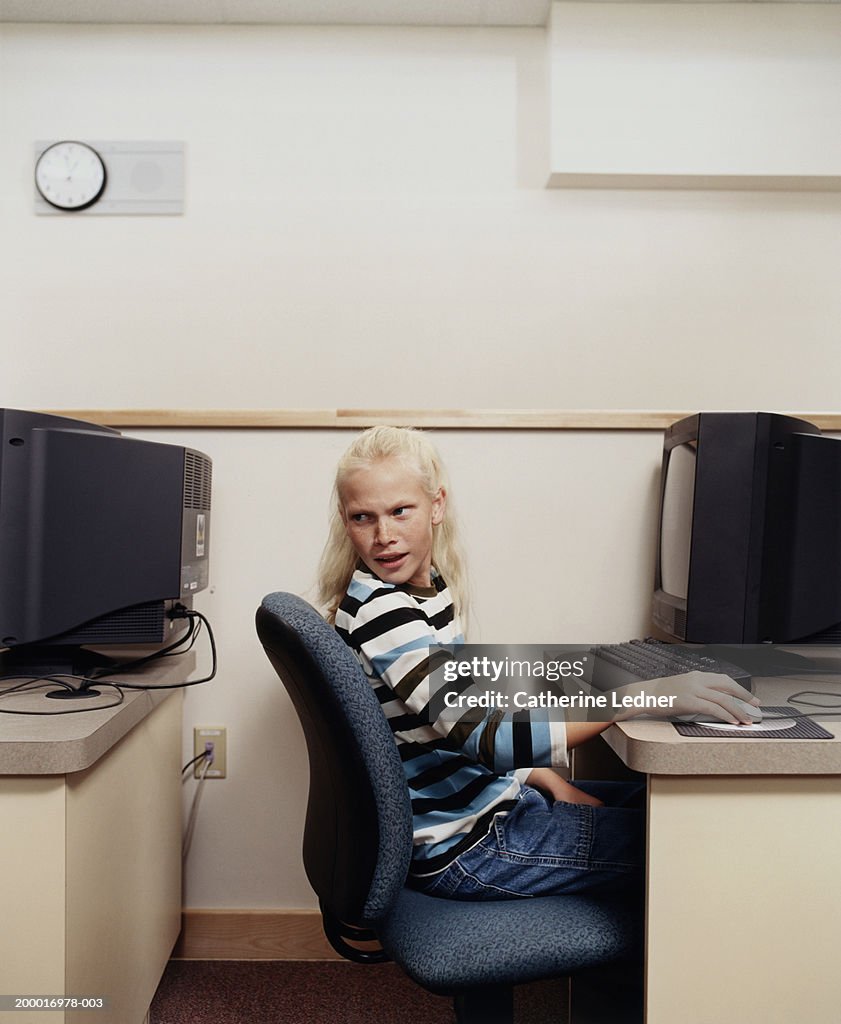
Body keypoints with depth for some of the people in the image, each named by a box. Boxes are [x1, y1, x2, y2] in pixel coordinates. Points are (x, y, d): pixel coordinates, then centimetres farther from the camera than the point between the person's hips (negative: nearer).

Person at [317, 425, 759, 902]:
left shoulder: (429, 589, 4)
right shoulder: (378, 612, -24)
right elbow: (485, 737, -34)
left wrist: (548, 780, 1)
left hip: (485, 797, 9)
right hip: (460, 845, -8)